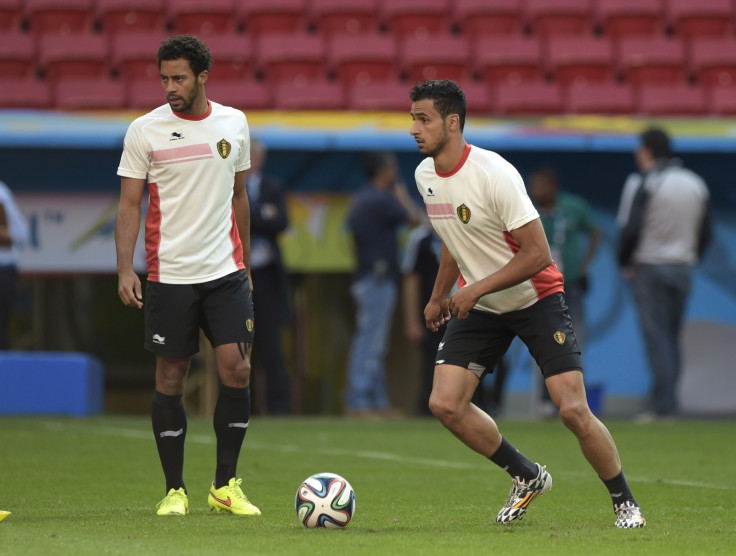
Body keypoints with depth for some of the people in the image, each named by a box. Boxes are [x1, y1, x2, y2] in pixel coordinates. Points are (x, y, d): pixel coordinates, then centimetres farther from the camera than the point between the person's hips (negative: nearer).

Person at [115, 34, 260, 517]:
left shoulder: (234, 124, 7)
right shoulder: (145, 130, -3)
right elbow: (129, 205, -1)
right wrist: (125, 269, -12)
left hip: (226, 272, 2)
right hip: (170, 274, -2)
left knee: (237, 369, -7)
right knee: (171, 378, 0)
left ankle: (226, 485, 5)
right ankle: (175, 490, 10)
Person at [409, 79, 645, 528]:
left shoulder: (493, 173, -24)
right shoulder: (425, 175, -1)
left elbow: (538, 253, -24)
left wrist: (475, 289, -24)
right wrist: (439, 296, 21)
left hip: (537, 298, -7)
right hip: (477, 306, 7)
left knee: (573, 410, -14)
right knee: (445, 404, -9)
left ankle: (625, 502, 8)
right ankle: (528, 478, 12)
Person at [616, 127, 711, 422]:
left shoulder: (641, 183, -10)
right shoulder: (696, 184, 10)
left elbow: (630, 229, -15)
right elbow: (705, 232, 12)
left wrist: (625, 262, -1)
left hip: (649, 267, -5)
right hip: (684, 270, 5)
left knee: (656, 336, -6)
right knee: (672, 336, 12)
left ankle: (662, 404, -12)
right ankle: (669, 405, 9)